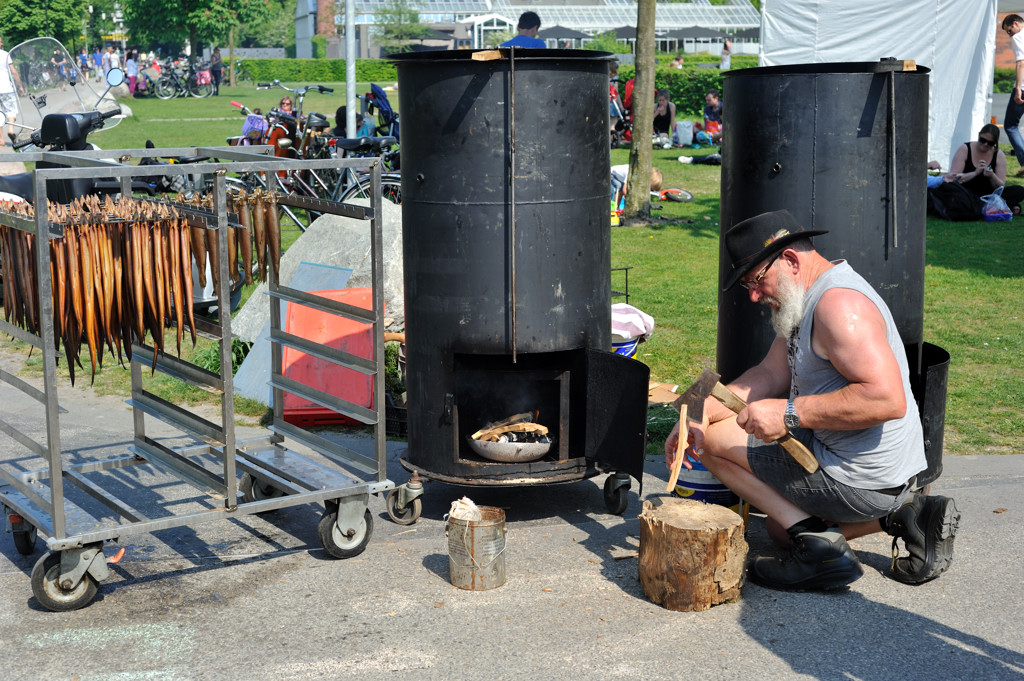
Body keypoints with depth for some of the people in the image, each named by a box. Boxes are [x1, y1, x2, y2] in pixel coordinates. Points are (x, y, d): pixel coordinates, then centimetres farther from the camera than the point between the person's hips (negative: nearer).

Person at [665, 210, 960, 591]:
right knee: (780, 526, 33)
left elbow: (888, 399, -33)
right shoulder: (808, 297, 10)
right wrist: (703, 412, -5)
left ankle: (818, 545, -11)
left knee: (714, 439, -5)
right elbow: (771, 374, 9)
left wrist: (790, 414, -30)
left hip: (859, 481, -11)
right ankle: (902, 514, 13)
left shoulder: (839, 303, -24)